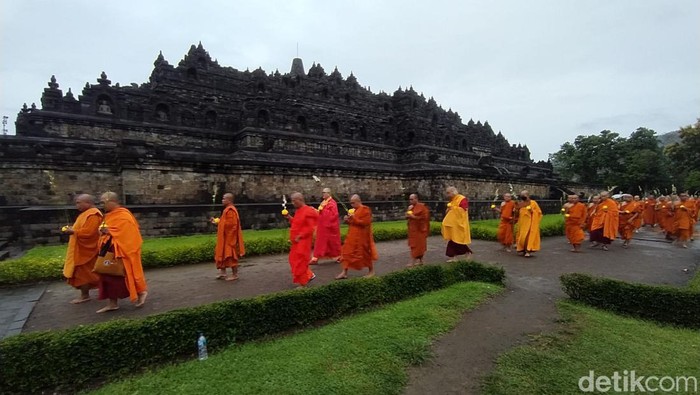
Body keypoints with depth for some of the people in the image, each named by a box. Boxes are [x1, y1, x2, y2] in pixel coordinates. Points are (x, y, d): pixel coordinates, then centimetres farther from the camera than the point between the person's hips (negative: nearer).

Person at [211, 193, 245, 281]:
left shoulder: (230, 211, -19)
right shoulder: (227, 209, 14)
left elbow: (230, 224, -25)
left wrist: (218, 223, -14)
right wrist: (216, 221, 10)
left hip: (230, 238, -11)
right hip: (225, 238, 11)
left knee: (231, 256, -3)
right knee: (222, 254, 16)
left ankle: (235, 275, 6)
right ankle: (223, 273, 26)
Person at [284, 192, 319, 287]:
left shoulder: (308, 211, -18)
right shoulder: (298, 211, 11)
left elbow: (311, 228, -20)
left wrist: (300, 236, -21)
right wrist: (290, 218, 6)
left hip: (303, 241, -10)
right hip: (297, 241, 10)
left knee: (300, 261, -3)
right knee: (294, 260, 16)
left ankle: (303, 284, 10)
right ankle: (309, 275, 29)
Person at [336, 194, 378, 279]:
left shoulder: (365, 209, -14)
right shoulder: (353, 210, 11)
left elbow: (365, 223, -21)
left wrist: (353, 218, -22)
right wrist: (348, 220, -1)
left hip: (362, 237, -8)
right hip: (352, 236, 8)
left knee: (366, 253, 5)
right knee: (347, 253, 5)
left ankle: (371, 271, 23)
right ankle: (344, 273, 10)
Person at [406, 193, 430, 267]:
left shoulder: (421, 207, -11)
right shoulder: (412, 207, 14)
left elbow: (423, 217, -18)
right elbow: (407, 216, 13)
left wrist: (413, 217, -21)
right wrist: (409, 210, -6)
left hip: (419, 229, -8)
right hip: (413, 229, 8)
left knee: (417, 245, -6)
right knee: (418, 245, 11)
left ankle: (414, 262, -4)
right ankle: (420, 260, 18)